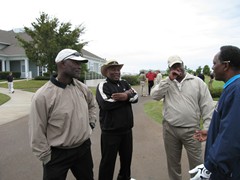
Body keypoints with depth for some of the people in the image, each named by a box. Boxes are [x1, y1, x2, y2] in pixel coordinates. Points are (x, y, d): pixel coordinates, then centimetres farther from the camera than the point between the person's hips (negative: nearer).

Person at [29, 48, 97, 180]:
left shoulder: (82, 88, -2)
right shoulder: (43, 95, -20)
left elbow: (92, 104, 19)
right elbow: (37, 133, -15)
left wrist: (91, 123, 9)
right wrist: (47, 158, -10)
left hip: (84, 148, 6)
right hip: (58, 154, -5)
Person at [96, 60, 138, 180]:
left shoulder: (124, 83, 8)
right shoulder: (102, 86, -10)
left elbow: (136, 97, -3)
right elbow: (106, 103, -26)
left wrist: (126, 96, -25)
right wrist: (127, 95, -16)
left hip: (127, 129, 6)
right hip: (110, 131, -6)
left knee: (127, 157, 23)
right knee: (108, 160, 8)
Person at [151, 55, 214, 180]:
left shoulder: (197, 82, -1)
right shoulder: (166, 83, 6)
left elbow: (207, 106, -3)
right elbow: (154, 96, -10)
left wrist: (208, 128, -9)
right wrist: (169, 79, -13)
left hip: (191, 130, -1)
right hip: (169, 129, 2)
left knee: (196, 163, 9)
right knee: (173, 161, 18)